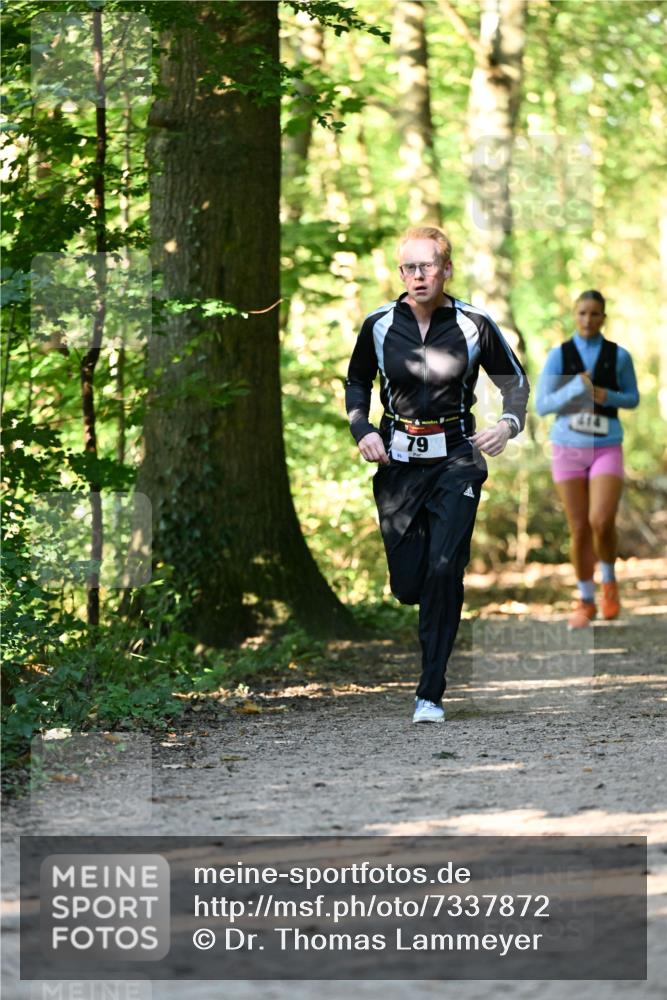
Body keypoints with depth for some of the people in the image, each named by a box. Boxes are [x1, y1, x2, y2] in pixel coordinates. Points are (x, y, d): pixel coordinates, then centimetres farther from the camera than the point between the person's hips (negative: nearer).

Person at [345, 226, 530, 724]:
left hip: (456, 459, -2)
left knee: (444, 571, -14)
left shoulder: (474, 324, -5)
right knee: (408, 584, 0)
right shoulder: (380, 325, -1)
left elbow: (516, 380, 8)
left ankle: (431, 694, -5)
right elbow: (356, 383, 15)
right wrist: (362, 429, -2)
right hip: (398, 460, 2)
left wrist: (509, 424, -10)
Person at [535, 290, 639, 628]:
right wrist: (575, 388, -22)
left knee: (602, 523, -20)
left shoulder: (619, 355, -2)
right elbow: (542, 406, -6)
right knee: (579, 530, 2)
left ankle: (608, 579, 10)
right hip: (568, 449, 1)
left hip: (606, 450, -1)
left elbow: (632, 398, 10)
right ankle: (586, 602, 19)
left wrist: (607, 397, -13)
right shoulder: (558, 355, -4)